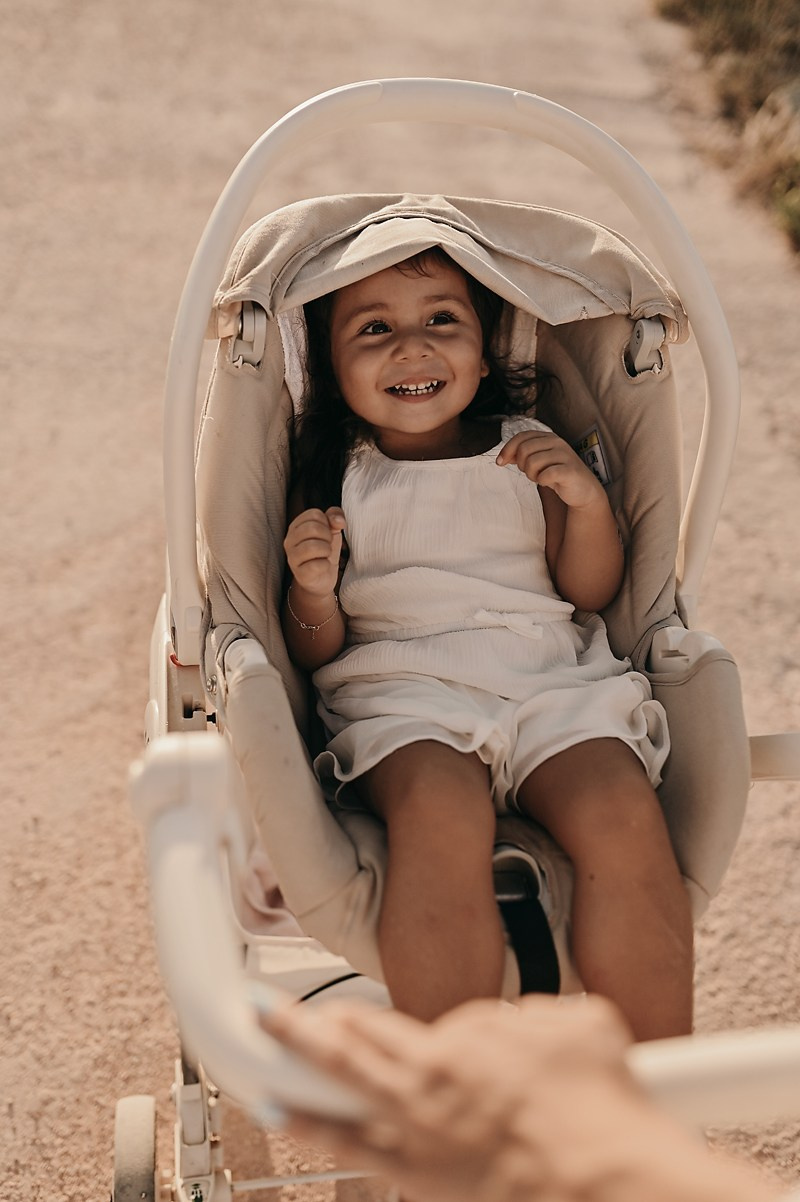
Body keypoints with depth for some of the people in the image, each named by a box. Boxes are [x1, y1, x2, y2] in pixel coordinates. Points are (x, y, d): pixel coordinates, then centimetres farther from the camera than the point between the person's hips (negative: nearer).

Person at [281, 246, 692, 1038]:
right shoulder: (333, 477, 13)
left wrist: (588, 502, -2)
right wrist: (313, 590, -12)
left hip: (551, 683, 2)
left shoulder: (524, 452, 18)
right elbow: (314, 652, 9)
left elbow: (590, 593, 15)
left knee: (623, 815, -28)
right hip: (401, 695, -2)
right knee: (441, 817, -36)